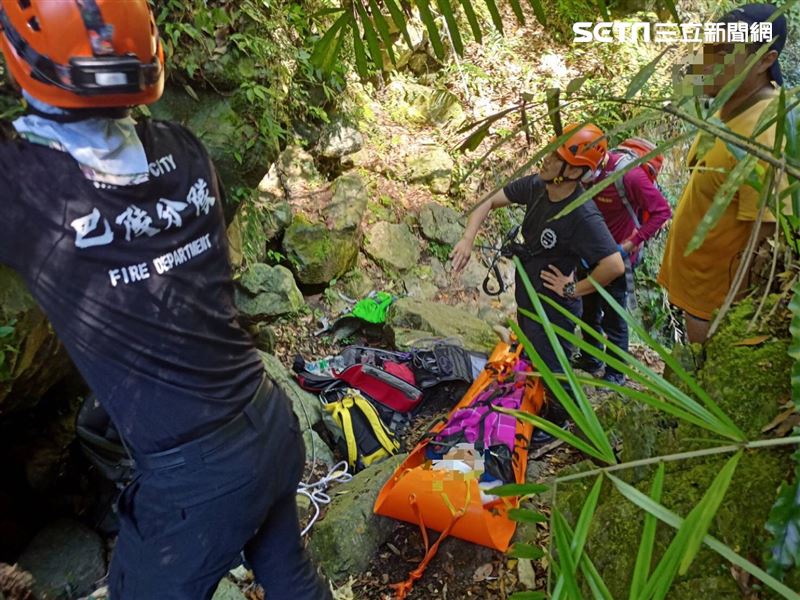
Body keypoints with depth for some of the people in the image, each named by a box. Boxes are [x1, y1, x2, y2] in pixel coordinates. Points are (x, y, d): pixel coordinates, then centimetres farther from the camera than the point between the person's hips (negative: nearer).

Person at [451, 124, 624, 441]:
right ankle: (541, 409, 55)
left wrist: (574, 289, -25)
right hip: (526, 298, 8)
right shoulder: (535, 186, -10)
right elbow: (490, 201, -1)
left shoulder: (584, 216, -32)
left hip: (552, 308, -8)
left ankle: (561, 421, 42)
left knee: (551, 370, 14)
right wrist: (467, 239, -14)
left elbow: (615, 266, -38)